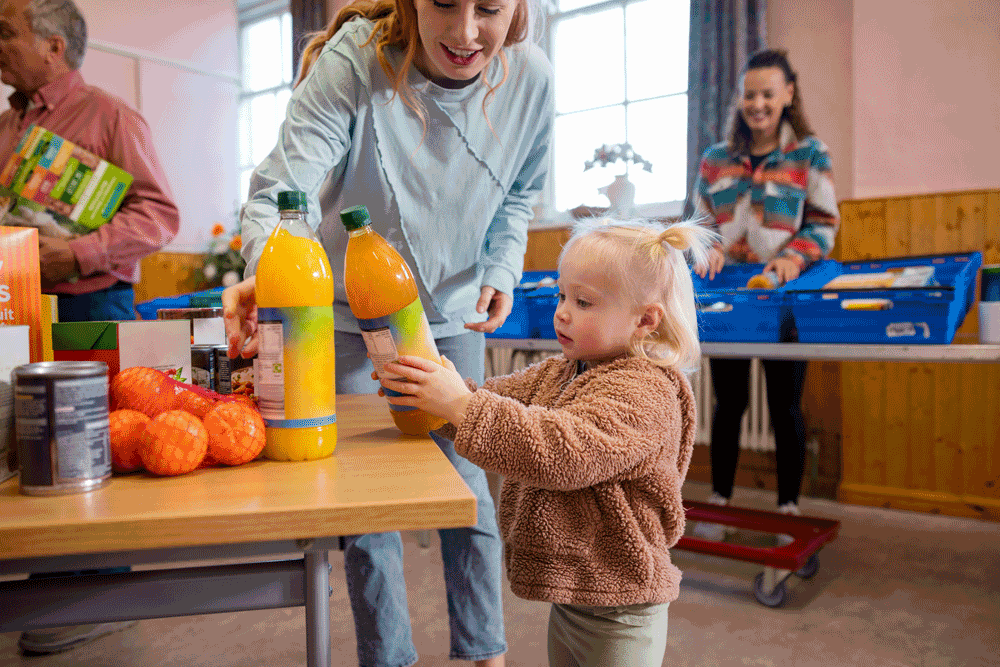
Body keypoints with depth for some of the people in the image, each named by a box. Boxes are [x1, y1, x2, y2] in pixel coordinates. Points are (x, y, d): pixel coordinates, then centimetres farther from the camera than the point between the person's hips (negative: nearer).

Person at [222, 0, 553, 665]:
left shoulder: (529, 75, -13)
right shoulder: (355, 57, -24)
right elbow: (281, 188, -32)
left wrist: (502, 272, -9)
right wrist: (264, 277, -52)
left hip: (452, 314, 3)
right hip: (349, 315, -2)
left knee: (467, 490, 9)